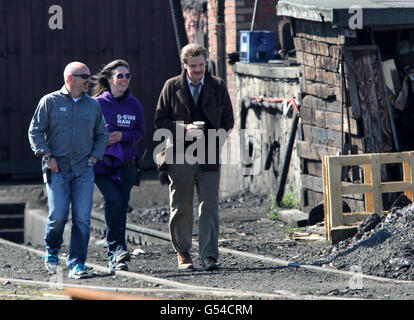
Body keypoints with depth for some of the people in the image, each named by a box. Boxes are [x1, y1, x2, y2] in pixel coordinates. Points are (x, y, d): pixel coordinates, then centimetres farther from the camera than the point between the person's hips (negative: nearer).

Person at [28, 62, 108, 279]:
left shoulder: (93, 105, 12)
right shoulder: (50, 102, 2)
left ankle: (76, 264, -1)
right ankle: (52, 249, 19)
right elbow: (35, 131, 2)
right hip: (57, 169, -3)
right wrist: (47, 156, -7)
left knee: (82, 219, -6)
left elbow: (101, 135, 22)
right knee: (58, 216, -11)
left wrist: (94, 158, 8)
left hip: (84, 170, 3)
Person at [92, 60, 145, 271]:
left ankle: (114, 256, 10)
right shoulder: (98, 103, -1)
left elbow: (140, 132, 12)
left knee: (121, 207, 2)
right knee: (113, 200, -22)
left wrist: (122, 136, -6)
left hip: (126, 164, 4)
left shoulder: (134, 104, 9)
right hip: (102, 164, -4)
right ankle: (117, 249, -20)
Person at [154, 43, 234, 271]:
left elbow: (228, 121, 12)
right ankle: (182, 253, 19)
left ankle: (209, 255, -9)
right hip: (179, 157, 0)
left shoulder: (217, 86, 8)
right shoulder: (172, 87, 4)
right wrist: (184, 129, -12)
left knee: (209, 205, -8)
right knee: (181, 208, 6)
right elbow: (160, 120, 2)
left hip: (208, 157, 0)